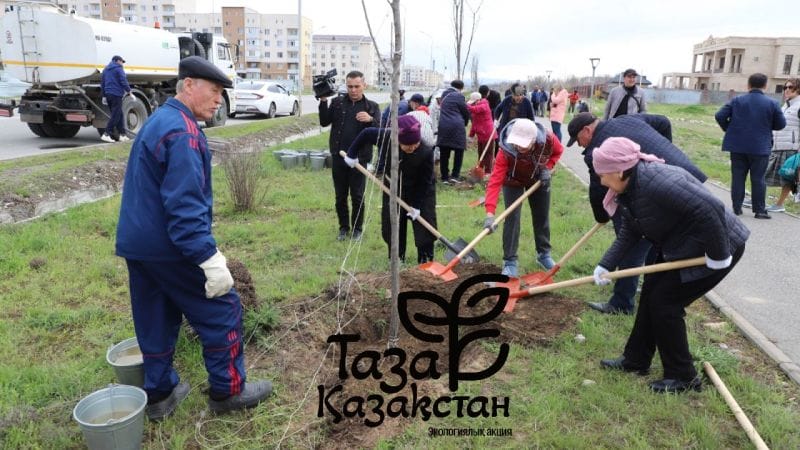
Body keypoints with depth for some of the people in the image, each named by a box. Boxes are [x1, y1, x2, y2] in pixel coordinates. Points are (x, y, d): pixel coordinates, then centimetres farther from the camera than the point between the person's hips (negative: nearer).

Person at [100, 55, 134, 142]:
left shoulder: (105, 69, 22)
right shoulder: (118, 68, -2)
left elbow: (102, 83, 23)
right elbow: (123, 81, -12)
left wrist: (104, 95, 27)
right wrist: (129, 92, -9)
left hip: (108, 94, 8)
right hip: (116, 94, -8)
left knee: (119, 115, 13)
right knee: (116, 115, -8)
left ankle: (122, 134, 12)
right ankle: (106, 134, -15)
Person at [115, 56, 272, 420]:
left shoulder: (157, 121, 15)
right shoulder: (182, 132, -19)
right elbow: (185, 205, -27)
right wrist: (211, 259, -29)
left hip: (136, 241, 10)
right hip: (169, 245, -10)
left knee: (156, 319, 17)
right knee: (221, 311, 2)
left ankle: (160, 393, 29)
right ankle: (227, 390, 13)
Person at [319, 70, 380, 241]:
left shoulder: (371, 106, 3)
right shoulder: (337, 102, 5)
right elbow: (324, 122, -4)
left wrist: (370, 119, -28)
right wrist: (323, 101, -15)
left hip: (359, 158, -2)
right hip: (338, 157, 2)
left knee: (357, 197, 4)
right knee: (340, 196, 10)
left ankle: (357, 229, 20)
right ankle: (343, 227, 25)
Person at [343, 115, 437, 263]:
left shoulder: (426, 152, -33)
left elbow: (425, 182, -22)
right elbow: (366, 133, -10)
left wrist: (417, 205, -20)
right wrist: (352, 154, -4)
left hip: (421, 191, -2)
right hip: (393, 187, 3)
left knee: (424, 225, -4)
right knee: (391, 223, 8)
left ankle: (426, 260, 11)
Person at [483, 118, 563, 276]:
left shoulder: (548, 140, -34)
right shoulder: (506, 150, -41)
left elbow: (558, 151, -7)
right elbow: (495, 180, -46)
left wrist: (548, 167, -23)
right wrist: (490, 213, -55)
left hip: (539, 179, 3)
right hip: (513, 181, -3)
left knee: (542, 217, 10)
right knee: (512, 217, -12)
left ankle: (544, 254, 30)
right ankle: (510, 261, -1)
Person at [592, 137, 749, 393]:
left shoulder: (656, 182, -33)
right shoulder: (628, 189, -1)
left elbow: (710, 209, -37)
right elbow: (629, 233, 5)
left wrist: (718, 256, -27)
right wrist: (606, 265, -3)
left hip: (716, 245, -10)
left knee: (665, 303, -6)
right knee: (650, 293, 11)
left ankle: (683, 377, 11)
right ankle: (636, 360, 26)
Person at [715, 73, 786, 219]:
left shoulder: (737, 100, -2)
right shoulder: (772, 103, -4)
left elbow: (719, 116, -6)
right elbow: (781, 124, 1)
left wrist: (729, 129, 9)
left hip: (738, 146, 1)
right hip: (760, 148, -1)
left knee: (737, 177, 7)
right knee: (758, 179, 4)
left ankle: (736, 207, 9)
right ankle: (760, 210, 7)